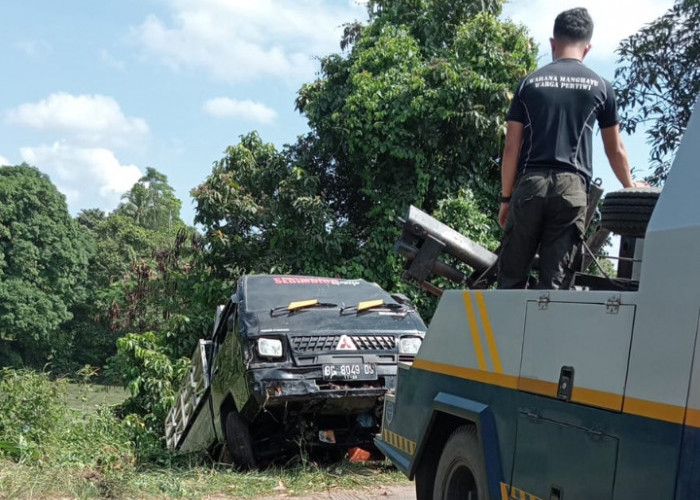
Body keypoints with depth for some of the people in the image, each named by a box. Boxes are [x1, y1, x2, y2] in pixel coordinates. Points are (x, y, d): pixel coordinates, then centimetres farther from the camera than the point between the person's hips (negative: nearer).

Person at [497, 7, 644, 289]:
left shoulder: (530, 83, 11)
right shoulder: (600, 87, 11)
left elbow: (512, 147, 6)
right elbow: (615, 150, 18)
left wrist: (505, 196, 12)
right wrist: (631, 189, 32)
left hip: (529, 184, 0)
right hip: (571, 186, 0)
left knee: (511, 276, 6)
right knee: (553, 279, -2)